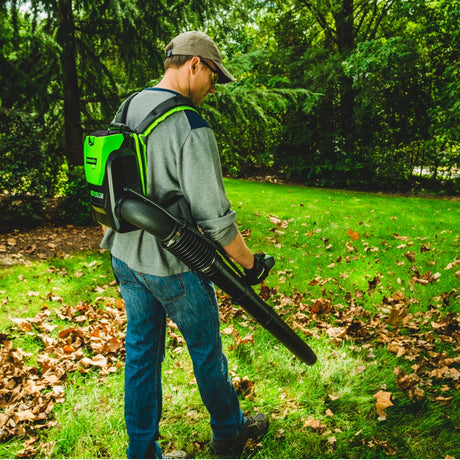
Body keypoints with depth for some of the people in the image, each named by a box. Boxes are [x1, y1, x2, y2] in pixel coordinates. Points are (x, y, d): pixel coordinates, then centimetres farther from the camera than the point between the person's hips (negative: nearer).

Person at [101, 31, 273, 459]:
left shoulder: (128, 109, 5)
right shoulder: (190, 127, -21)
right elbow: (215, 216, -22)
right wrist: (251, 263, -9)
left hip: (125, 254, 8)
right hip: (172, 263, -7)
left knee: (141, 351, 17)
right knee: (206, 350, 14)